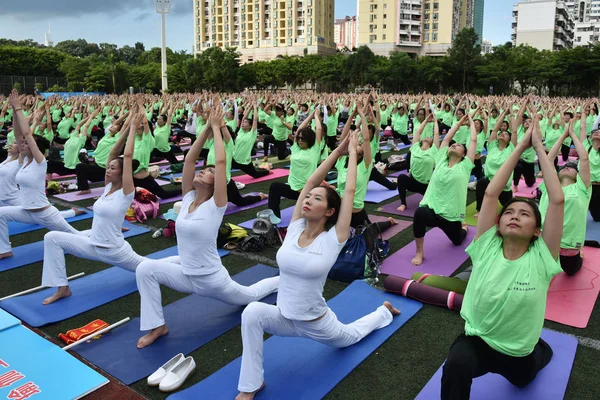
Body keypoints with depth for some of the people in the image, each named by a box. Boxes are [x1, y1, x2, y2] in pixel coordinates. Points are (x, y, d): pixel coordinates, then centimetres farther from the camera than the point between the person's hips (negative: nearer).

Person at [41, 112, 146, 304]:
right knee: (52, 238, -10)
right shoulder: (108, 187, 1)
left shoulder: (125, 193, -17)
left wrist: (133, 128, -19)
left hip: (114, 250, -6)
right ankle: (63, 288, -6)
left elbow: (127, 156, -25)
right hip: (92, 243, 6)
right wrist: (127, 128, -7)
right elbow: (113, 153, -4)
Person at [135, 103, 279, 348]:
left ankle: (281, 281, 51)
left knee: (249, 297, 21)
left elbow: (221, 162, -28)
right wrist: (207, 127, -12)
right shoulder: (189, 198, -5)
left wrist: (216, 128, -20)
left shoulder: (215, 205, -19)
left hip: (211, 279, -5)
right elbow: (189, 158, -11)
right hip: (186, 273, 5)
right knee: (145, 269, -17)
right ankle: (157, 326, -3)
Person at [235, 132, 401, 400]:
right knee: (252, 312, -31)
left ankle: (384, 311, 59)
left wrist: (352, 153, -14)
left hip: (317, 324, -2)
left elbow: (350, 191, -22)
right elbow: (310, 182, -13)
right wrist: (337, 152, -8)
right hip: (284, 318, 2)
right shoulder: (295, 228, -11)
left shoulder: (333, 238, -20)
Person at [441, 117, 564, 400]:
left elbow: (557, 200, -24)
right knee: (457, 365, -36)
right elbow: (490, 193, -20)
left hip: (519, 354, 2)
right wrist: (521, 146, -17)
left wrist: (539, 147, -20)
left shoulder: (541, 257, -16)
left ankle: (539, 350, 61)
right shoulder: (487, 248, -14)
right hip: (477, 341, -1)